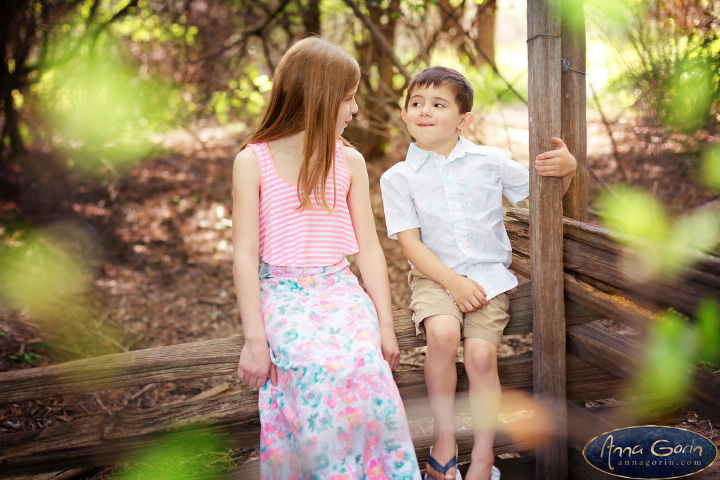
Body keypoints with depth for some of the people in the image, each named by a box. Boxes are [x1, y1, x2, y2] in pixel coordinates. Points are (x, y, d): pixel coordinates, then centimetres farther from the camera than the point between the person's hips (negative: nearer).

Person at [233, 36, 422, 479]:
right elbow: (245, 254, -3)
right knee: (322, 369, -29)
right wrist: (254, 338, -8)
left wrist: (385, 324, 4)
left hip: (341, 289, 3)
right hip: (283, 294, -2)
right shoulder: (254, 161, -1)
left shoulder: (349, 161, 9)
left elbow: (369, 247, 10)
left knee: (365, 363, -26)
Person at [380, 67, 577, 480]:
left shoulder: (490, 161, 4)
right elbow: (410, 243, -5)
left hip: (489, 275, 1)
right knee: (442, 333, -31)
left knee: (481, 353, -21)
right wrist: (452, 281, -16)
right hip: (434, 275, -1)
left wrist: (567, 168, -8)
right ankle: (445, 439, -11)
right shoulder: (399, 178, 1)